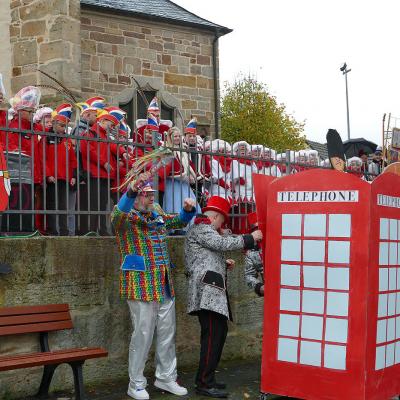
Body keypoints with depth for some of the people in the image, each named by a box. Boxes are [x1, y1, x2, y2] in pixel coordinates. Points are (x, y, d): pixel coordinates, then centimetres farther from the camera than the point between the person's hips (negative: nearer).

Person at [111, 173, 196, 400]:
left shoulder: (158, 215, 14)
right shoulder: (126, 218, -7)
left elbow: (180, 220, 27)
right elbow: (118, 213, -31)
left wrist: (189, 209, 3)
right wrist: (132, 191, -49)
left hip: (165, 285, 7)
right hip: (141, 285, -7)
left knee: (167, 334, 11)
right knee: (143, 335, -1)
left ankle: (166, 378, 26)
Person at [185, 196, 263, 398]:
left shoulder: (202, 228, 27)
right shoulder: (201, 227, -6)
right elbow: (222, 243, -19)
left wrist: (223, 264, 18)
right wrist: (250, 238, -12)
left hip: (211, 290, 11)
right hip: (207, 290, -11)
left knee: (219, 332, 11)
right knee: (212, 335, -11)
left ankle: (206, 378, 17)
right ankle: (204, 383, -8)